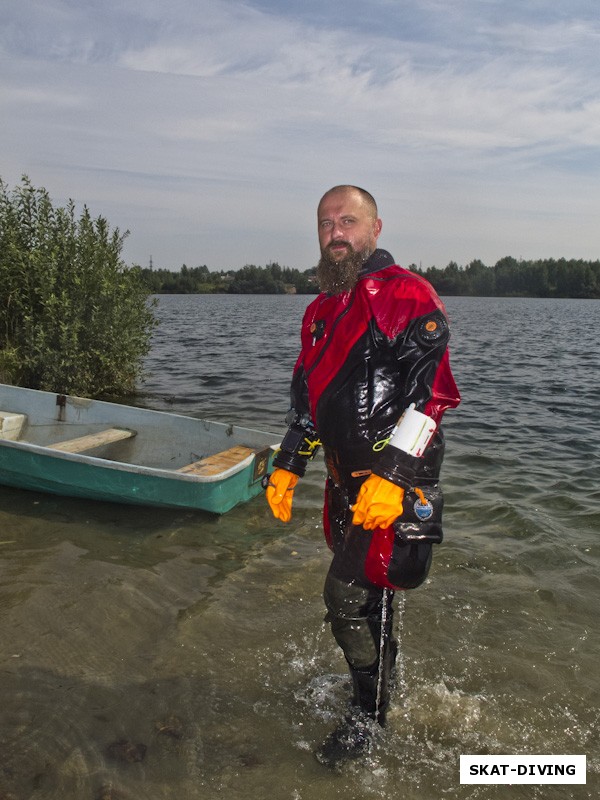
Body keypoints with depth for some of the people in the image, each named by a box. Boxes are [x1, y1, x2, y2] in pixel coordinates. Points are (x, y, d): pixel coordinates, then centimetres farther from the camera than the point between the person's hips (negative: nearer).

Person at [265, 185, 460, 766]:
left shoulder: (408, 296, -10)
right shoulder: (321, 310, 16)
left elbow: (428, 393, -20)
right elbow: (306, 396, 21)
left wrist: (391, 475, -25)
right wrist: (288, 465, 15)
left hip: (398, 480, -7)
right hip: (346, 479, 8)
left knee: (351, 597, -5)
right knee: (363, 594, 18)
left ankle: (368, 716, 16)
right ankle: (378, 682, 40)